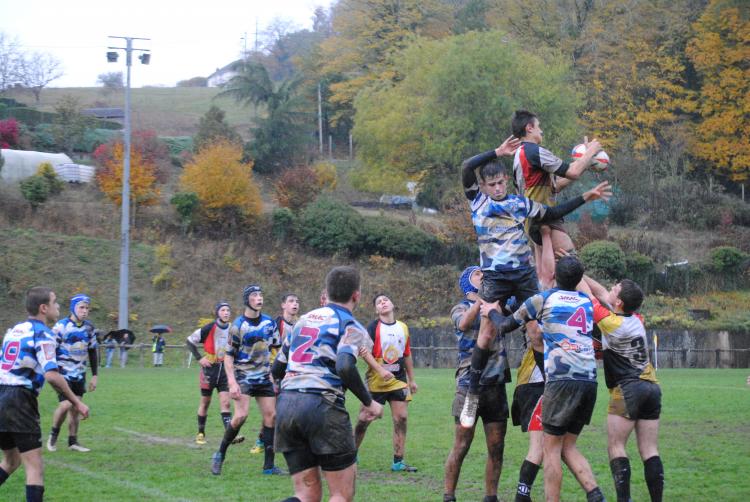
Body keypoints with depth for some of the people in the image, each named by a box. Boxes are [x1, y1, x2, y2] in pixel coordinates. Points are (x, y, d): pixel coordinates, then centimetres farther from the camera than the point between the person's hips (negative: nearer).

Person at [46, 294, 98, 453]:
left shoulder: (89, 327, 4)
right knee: (66, 404, -17)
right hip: (63, 373, -5)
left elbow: (92, 352, 14)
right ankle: (53, 434, 5)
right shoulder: (61, 326, -13)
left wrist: (94, 375, 12)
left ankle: (73, 442, 16)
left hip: (79, 375, 5)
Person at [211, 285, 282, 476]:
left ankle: (269, 465, 6)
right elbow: (228, 356, -10)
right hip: (243, 376, -6)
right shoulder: (238, 325, -10)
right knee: (241, 415, -20)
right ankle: (220, 455, -2)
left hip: (263, 377, 6)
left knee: (271, 415, 0)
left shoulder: (269, 322, 6)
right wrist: (232, 383, -19)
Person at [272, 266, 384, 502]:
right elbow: (345, 367, -18)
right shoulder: (349, 325, 1)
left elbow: (277, 369, 23)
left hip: (286, 404, 6)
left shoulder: (304, 319, 21)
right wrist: (369, 402, -6)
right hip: (322, 406, -6)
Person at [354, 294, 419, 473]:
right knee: (364, 419, -1)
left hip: (399, 381, 4)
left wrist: (411, 379, 17)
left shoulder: (403, 328, 9)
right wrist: (380, 371, -24)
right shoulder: (374, 327, -7)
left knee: (401, 418, -3)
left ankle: (398, 462, 3)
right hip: (376, 382, -4)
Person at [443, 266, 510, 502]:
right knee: (461, 447, -4)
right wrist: (481, 300, -25)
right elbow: (463, 324, -21)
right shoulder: (462, 308, 3)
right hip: (470, 384, -4)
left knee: (496, 448, 5)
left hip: (496, 385, 4)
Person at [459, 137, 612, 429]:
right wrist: (498, 152, -11)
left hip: (524, 273, 3)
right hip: (494, 276, -3)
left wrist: (586, 197, 15)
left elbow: (553, 214, 20)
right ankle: (472, 395, 0)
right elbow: (467, 168, -9)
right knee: (487, 333, -8)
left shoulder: (520, 203, 12)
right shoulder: (477, 200, 5)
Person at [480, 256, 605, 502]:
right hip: (590, 381, 5)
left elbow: (504, 326, 13)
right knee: (568, 446, 14)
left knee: (551, 447, 1)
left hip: (562, 380, -5)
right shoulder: (587, 303, 18)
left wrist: (491, 312, 33)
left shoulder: (543, 299, 6)